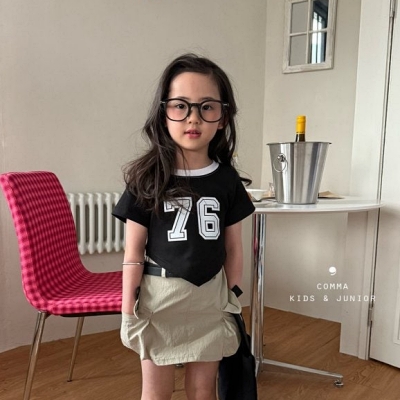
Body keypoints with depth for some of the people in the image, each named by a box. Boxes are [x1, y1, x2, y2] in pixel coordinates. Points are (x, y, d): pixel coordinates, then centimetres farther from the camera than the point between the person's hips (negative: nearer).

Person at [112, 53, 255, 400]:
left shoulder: (227, 179, -4)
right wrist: (128, 311, -5)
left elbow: (233, 249, 3)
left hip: (210, 297, 2)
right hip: (159, 296, -2)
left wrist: (234, 304, 7)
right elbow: (134, 251, -7)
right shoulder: (147, 179, -11)